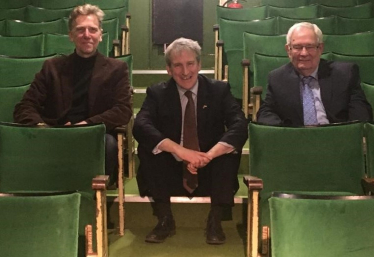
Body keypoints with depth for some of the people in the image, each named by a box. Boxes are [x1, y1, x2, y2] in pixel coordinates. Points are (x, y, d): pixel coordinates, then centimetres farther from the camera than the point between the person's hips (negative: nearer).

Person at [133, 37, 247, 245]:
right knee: (146, 148, -23)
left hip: (209, 173, 0)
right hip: (171, 173, 0)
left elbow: (240, 127, -16)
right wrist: (181, 151, -35)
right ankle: (165, 219, -12)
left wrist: (209, 155, -34)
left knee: (230, 147, -26)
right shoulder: (157, 93, -1)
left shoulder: (219, 90, -1)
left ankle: (215, 220, -13)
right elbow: (140, 126, -20)